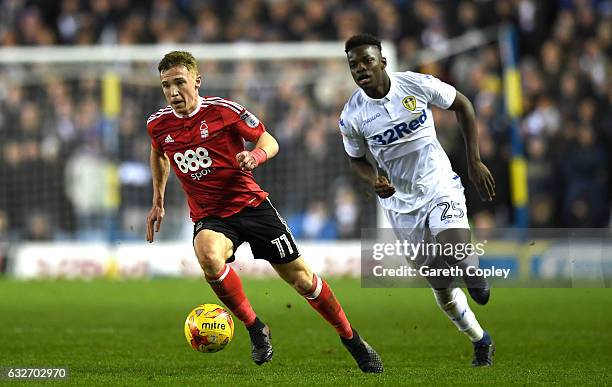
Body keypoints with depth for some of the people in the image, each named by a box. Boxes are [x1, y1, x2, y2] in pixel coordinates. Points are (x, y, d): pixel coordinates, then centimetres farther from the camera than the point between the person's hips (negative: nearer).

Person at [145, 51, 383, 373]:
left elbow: (269, 142, -1)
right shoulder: (158, 125, -1)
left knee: (299, 276, -1)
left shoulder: (223, 110, -11)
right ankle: (255, 329, -14)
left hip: (251, 204, -1)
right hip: (209, 217, 1)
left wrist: (254, 157, -23)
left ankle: (350, 338, 20)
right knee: (208, 256, -34)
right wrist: (158, 201, 22)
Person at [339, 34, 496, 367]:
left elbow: (462, 106, 3)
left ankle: (475, 275, 3)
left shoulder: (416, 85, -13)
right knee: (441, 286, 6)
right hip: (402, 205, 2)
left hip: (441, 188, -2)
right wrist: (373, 181, -14)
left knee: (455, 251, -33)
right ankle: (480, 341, 31)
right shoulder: (351, 117, -11)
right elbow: (356, 159, 8)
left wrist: (474, 161, 0)